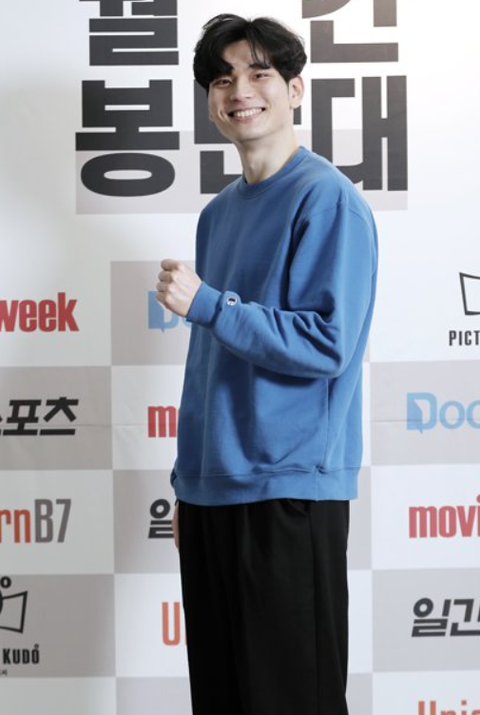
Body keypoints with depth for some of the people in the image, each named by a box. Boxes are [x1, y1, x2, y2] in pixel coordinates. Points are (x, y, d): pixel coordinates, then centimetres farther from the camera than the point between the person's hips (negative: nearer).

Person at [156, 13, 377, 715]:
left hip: (289, 490, -7)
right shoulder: (218, 212, 15)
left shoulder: (327, 199, -9)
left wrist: (203, 304, -16)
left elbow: (328, 344, -17)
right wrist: (187, 477, 18)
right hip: (211, 491, 8)